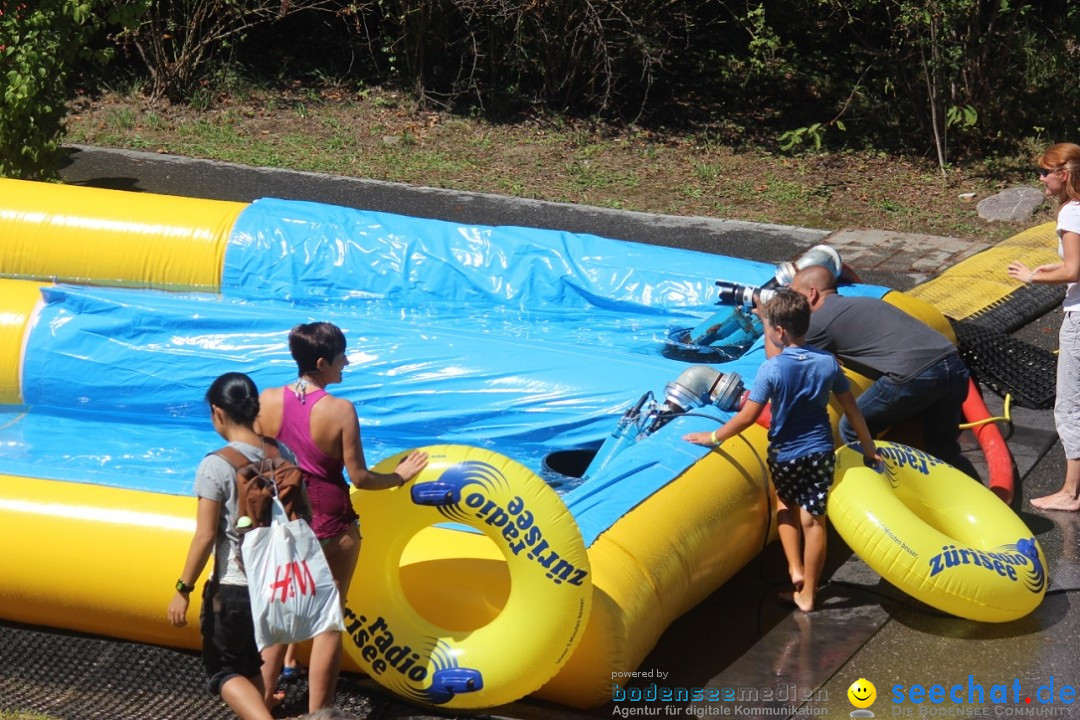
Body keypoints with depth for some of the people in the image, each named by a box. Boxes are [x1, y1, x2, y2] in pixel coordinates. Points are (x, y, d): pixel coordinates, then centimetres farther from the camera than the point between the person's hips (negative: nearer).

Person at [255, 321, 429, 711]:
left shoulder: (267, 400, -8)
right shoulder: (340, 410, -20)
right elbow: (359, 477, -14)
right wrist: (399, 476, 3)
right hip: (330, 525, -4)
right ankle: (318, 711, 16)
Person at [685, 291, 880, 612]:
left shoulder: (772, 368, -16)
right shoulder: (828, 362, -3)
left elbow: (747, 417, -16)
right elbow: (852, 409, 4)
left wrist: (713, 437, -4)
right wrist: (869, 447, 15)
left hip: (785, 455, -2)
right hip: (820, 452, 2)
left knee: (785, 503, 26)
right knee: (813, 519, 7)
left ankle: (795, 568, 15)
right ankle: (807, 593, 15)